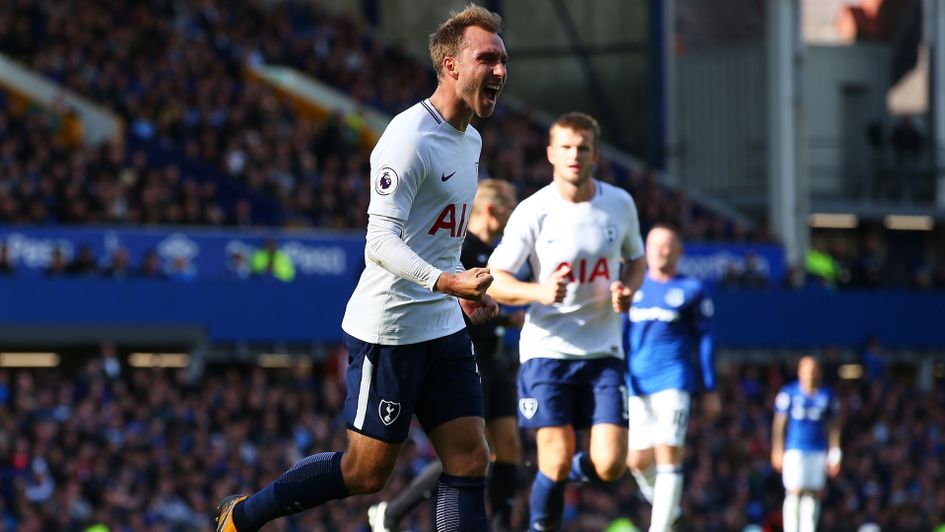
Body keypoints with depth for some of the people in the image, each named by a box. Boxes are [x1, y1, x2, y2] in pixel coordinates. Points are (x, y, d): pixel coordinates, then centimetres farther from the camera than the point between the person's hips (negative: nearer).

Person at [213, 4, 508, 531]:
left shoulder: (470, 140, 13)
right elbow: (381, 240, -25)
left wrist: (467, 289, 20)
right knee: (366, 473, -1)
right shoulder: (409, 139, -18)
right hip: (388, 329, -9)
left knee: (471, 461, -1)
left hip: (444, 329, 9)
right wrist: (444, 281, -38)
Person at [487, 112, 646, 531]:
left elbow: (636, 258, 19)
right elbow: (493, 280, -5)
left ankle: (575, 469, 27)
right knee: (556, 463, -9)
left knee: (609, 465, -9)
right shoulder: (533, 213, -9)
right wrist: (539, 292, -24)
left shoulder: (620, 204, 1)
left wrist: (628, 289, -3)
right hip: (547, 350, -3)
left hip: (603, 352, 3)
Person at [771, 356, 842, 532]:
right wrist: (777, 451, -1)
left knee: (813, 495, 3)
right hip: (795, 450, -3)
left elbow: (833, 426, 11)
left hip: (818, 451, 3)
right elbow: (779, 423, 1)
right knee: (794, 492, -11)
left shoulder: (826, 395, 5)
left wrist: (835, 454, 6)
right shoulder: (789, 393, -3)